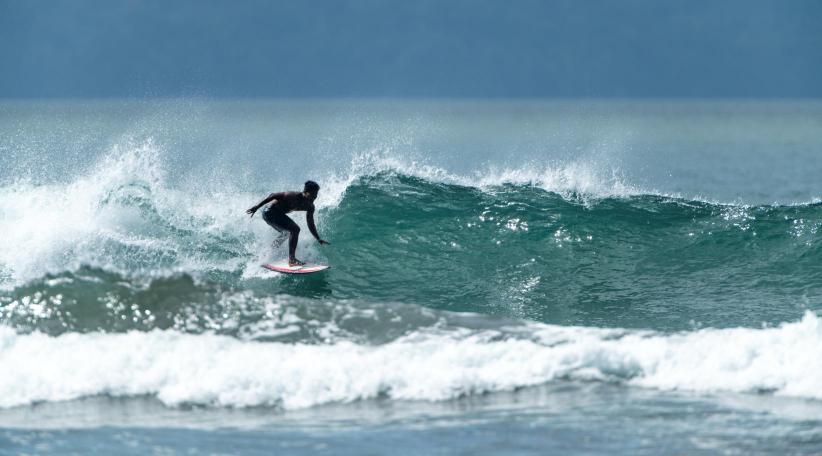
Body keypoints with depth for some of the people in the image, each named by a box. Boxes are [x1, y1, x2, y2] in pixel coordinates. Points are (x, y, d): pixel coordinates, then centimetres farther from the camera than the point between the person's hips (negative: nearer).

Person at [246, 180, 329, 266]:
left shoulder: (310, 207, -1)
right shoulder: (294, 196, -26)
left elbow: (310, 224, 10)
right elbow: (273, 195, -23)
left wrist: (318, 239, 3)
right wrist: (257, 207, -25)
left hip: (278, 214, 10)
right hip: (270, 213, -10)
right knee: (294, 230, -21)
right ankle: (291, 259, -19)